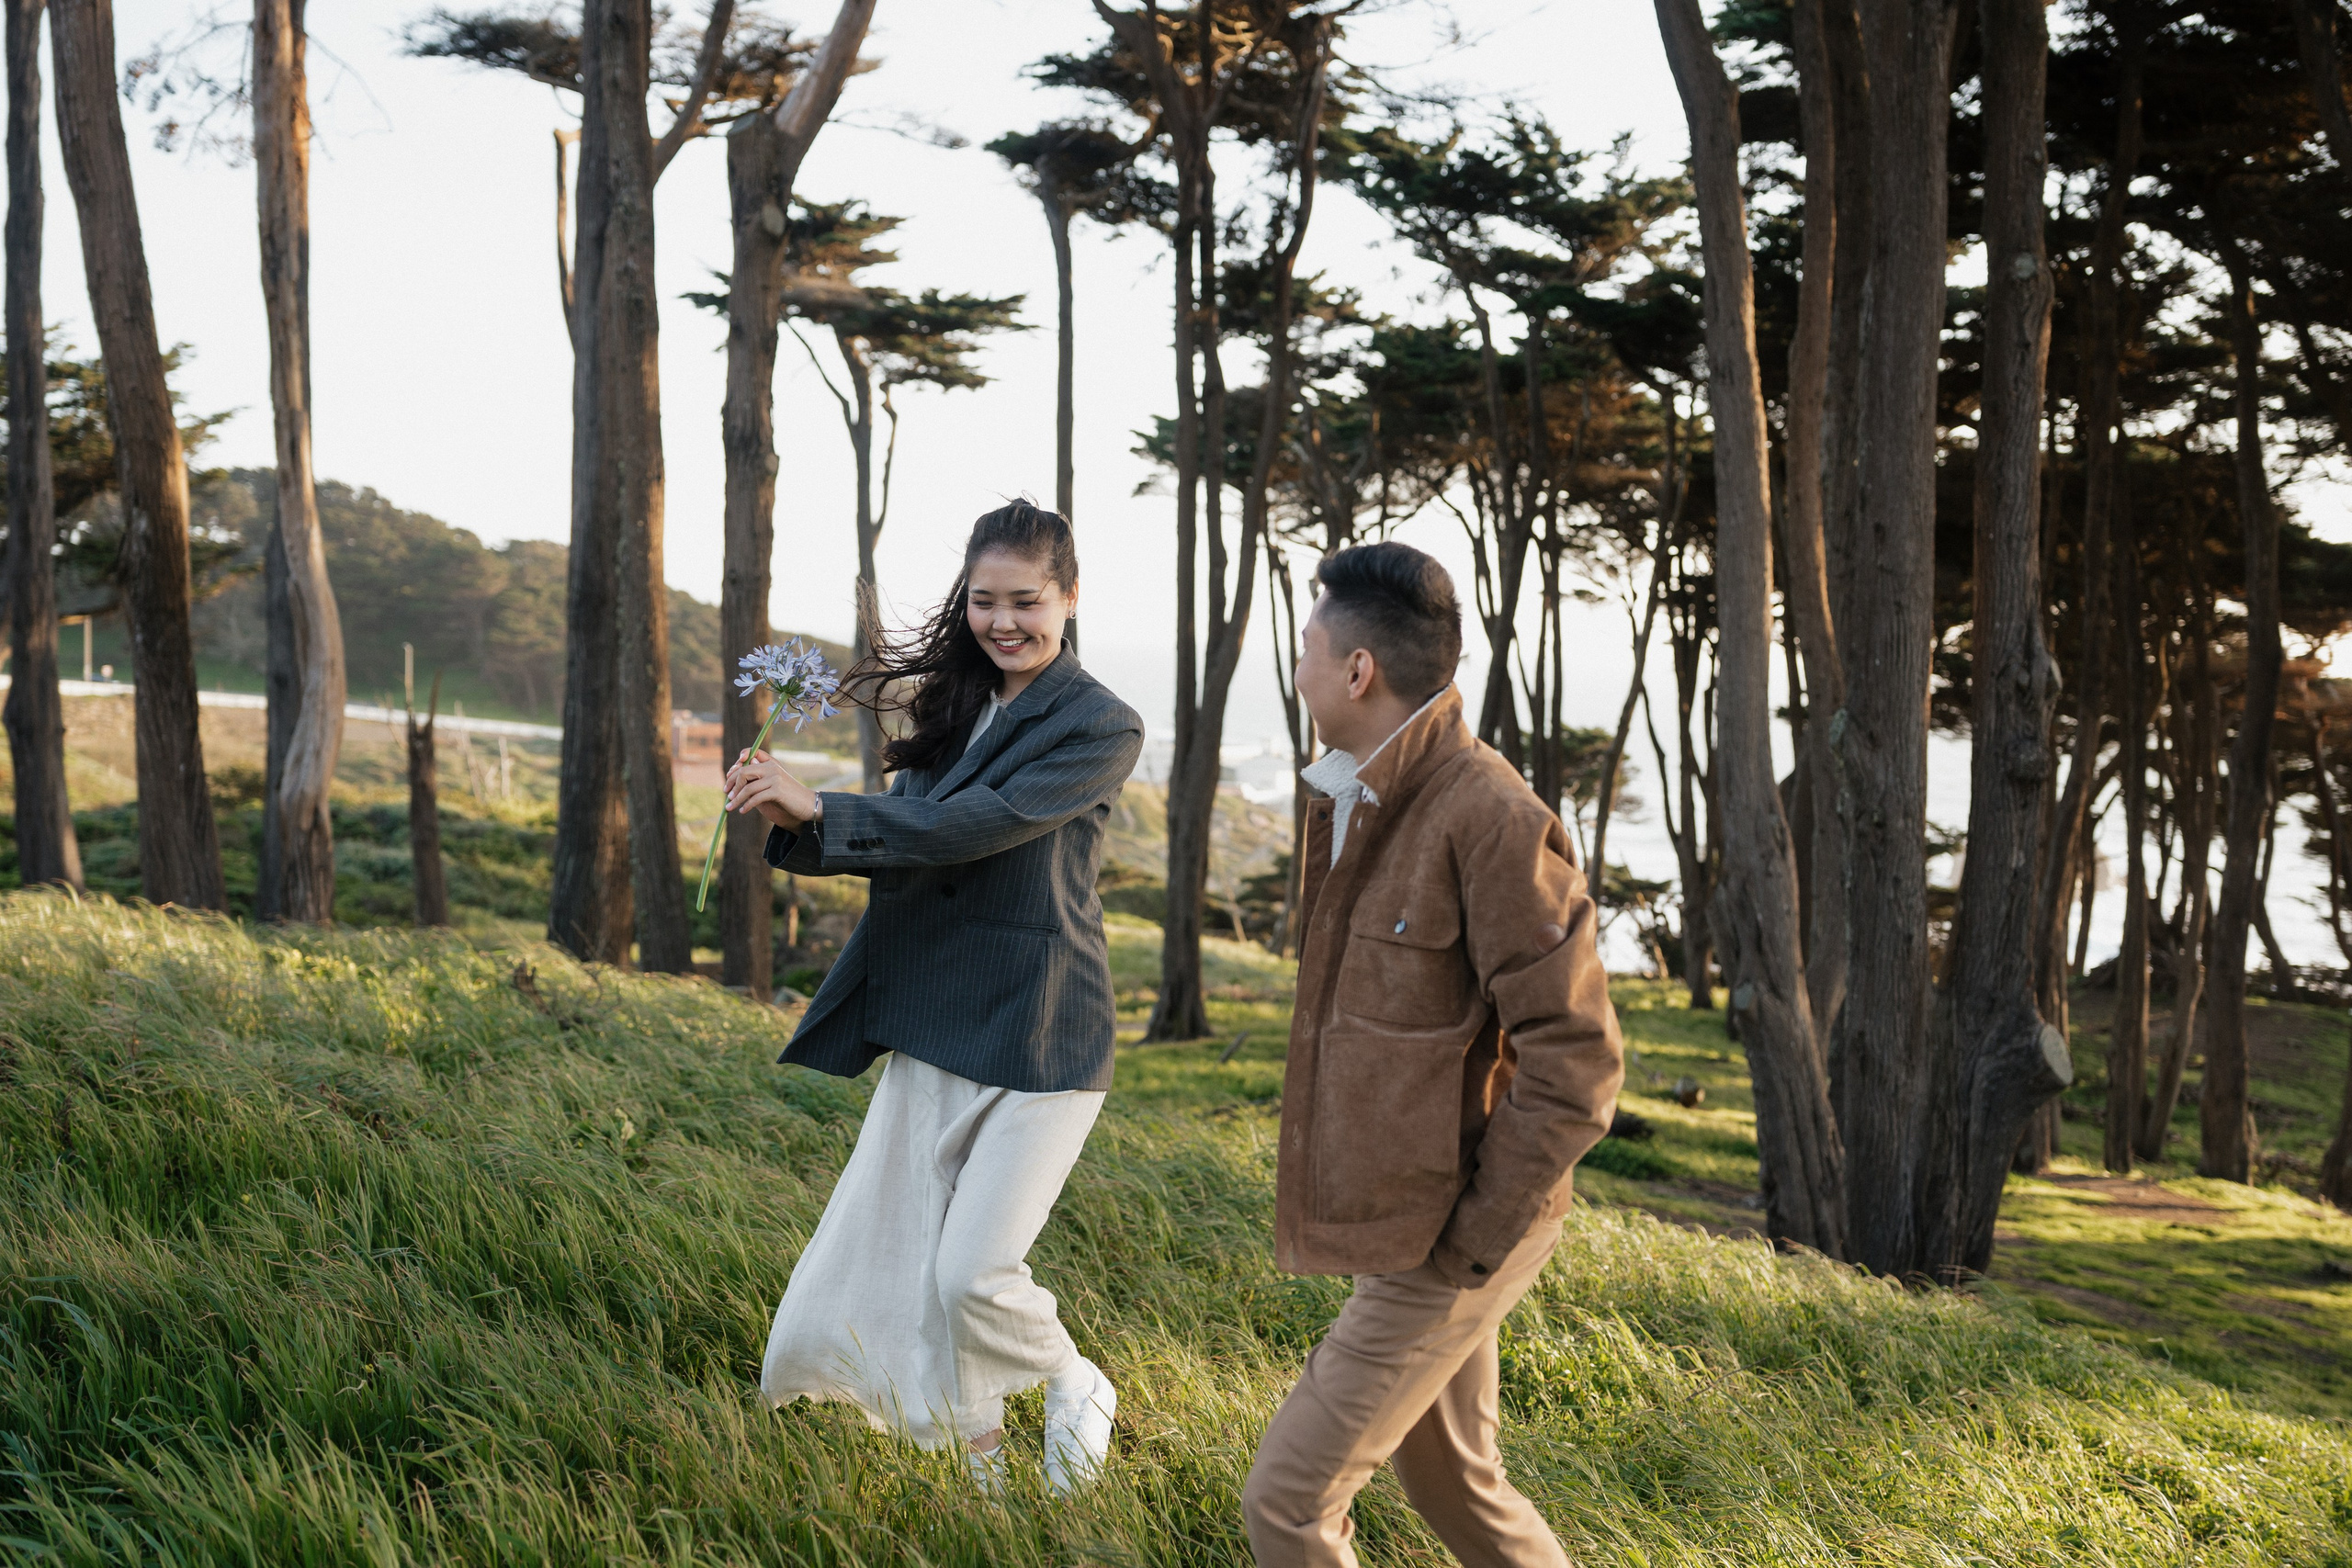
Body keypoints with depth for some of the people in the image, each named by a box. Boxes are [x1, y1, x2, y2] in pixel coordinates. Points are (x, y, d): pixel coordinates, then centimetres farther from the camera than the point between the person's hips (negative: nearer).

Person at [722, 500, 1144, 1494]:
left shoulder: (1099, 727, -8)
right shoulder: (955, 707, 13)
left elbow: (981, 825, -20)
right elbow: (899, 844, 7)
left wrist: (821, 809, -20)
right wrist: (795, 827, -12)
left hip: (1039, 1037, -6)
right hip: (935, 1030, 7)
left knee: (973, 1274, -10)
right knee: (889, 1257, 5)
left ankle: (1077, 1386, 23)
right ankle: (981, 1476, 22)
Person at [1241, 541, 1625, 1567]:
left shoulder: (1490, 819, -22)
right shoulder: (1363, 807, 7)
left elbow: (1576, 1066, -22)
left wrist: (1467, 1246, -17)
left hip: (1445, 1242, -9)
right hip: (1395, 1221, 9)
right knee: (1449, 1479, 21)